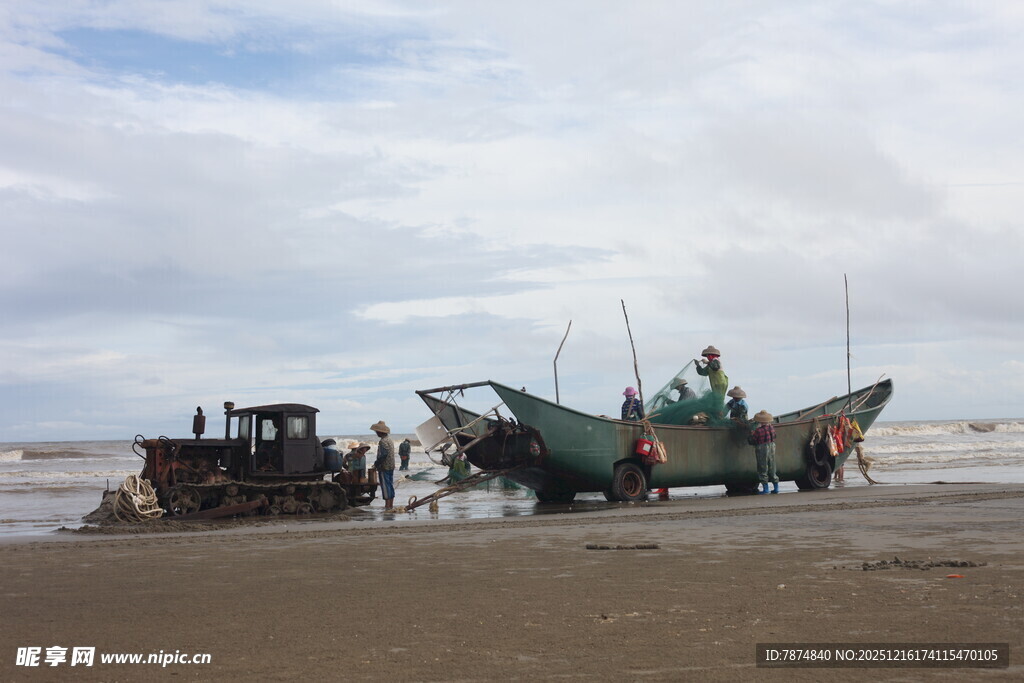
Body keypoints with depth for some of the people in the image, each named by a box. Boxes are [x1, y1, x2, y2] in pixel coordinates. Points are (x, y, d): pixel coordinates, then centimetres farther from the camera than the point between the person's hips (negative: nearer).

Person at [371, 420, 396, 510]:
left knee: (385, 486, -6)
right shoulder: (390, 440, 14)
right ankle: (391, 505, 17)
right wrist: (377, 463, 16)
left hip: (384, 467, -10)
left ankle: (388, 505, -5)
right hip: (391, 466, 10)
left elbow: (383, 455, -24)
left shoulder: (383, 441, -17)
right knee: (390, 485, 12)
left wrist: (376, 464, -12)